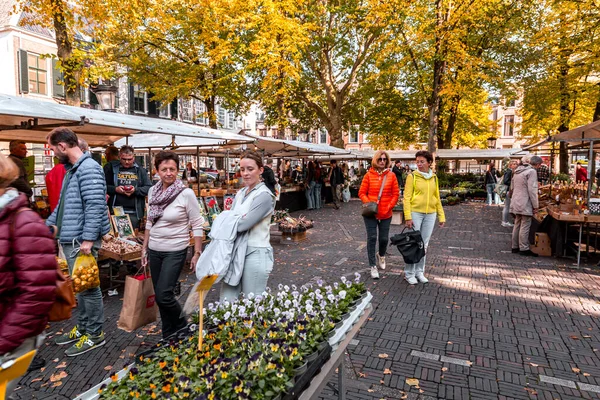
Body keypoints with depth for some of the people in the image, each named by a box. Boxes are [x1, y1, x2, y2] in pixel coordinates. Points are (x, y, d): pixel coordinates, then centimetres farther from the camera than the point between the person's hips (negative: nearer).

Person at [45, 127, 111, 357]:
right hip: (69, 239, 10)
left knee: (88, 287, 1)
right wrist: (48, 224, 27)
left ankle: (95, 334, 14)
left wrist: (88, 239, -25)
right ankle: (83, 328, 31)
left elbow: (95, 206, -24)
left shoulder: (88, 168, -16)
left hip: (81, 241, -10)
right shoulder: (71, 168, 16)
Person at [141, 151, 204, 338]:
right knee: (160, 296, 11)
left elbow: (197, 225, -11)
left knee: (163, 295, -9)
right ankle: (168, 336, 30)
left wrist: (197, 253, -12)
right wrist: (144, 248, 13)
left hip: (175, 252, -5)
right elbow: (150, 222, 13)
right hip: (154, 251, 6)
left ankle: (182, 327, 19)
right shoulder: (152, 191, 3)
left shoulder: (186, 193, -14)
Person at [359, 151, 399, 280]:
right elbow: (362, 192, -1)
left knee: (384, 238, 9)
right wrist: (368, 204, -15)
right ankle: (373, 266, 6)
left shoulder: (391, 175, 1)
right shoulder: (369, 175, -3)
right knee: (372, 238, -3)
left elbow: (396, 194, 1)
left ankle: (381, 255, 42)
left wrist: (389, 207, -9)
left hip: (386, 214, 2)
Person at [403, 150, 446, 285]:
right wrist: (408, 217, -15)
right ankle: (409, 273, 13)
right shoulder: (412, 176, -4)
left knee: (424, 244, 11)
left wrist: (441, 216, 9)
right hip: (415, 213, -4)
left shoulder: (434, 178, 9)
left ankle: (420, 272, 23)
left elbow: (437, 198, 13)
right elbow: (407, 197, -8)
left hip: (430, 215, 4)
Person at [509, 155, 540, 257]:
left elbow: (512, 187, 20)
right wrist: (535, 205, -12)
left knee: (517, 225, 13)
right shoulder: (532, 171, -12)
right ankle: (524, 248, 1)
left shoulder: (517, 171, 14)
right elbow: (532, 190, -16)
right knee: (525, 226, -3)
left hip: (516, 202, 9)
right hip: (525, 204, -8)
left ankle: (515, 247, 18)